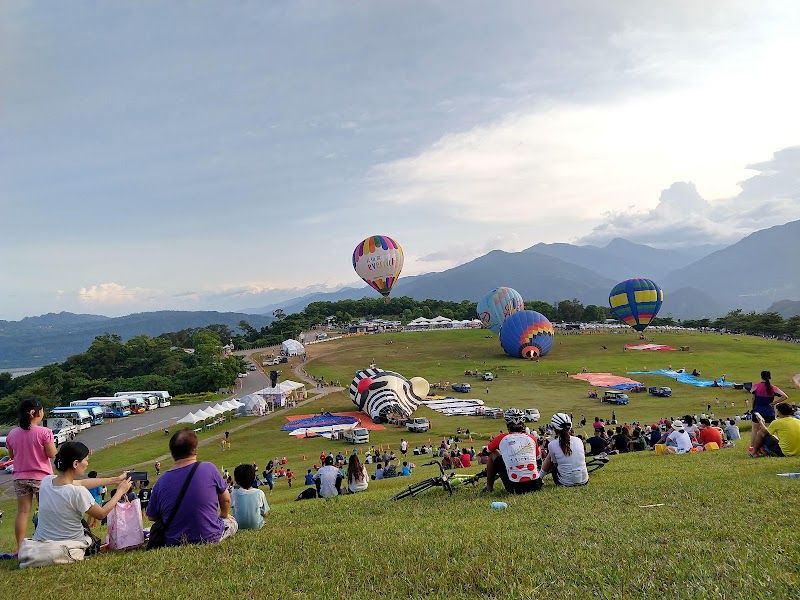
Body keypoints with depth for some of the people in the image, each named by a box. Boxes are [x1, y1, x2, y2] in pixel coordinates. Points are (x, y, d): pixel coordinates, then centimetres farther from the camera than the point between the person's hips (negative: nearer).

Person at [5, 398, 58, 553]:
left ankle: (19, 547, 10)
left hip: (20, 478, 4)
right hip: (41, 477, -4)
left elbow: (11, 455, 11)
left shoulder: (12, 434, 0)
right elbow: (51, 454, -14)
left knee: (22, 512, 8)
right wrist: (50, 443, 3)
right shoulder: (44, 432, -15)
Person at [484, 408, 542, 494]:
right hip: (535, 486, 3)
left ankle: (489, 487, 25)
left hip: (514, 488, -3)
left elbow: (488, 450, 25)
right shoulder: (532, 438, 9)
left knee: (493, 454, 19)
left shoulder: (502, 438, 3)